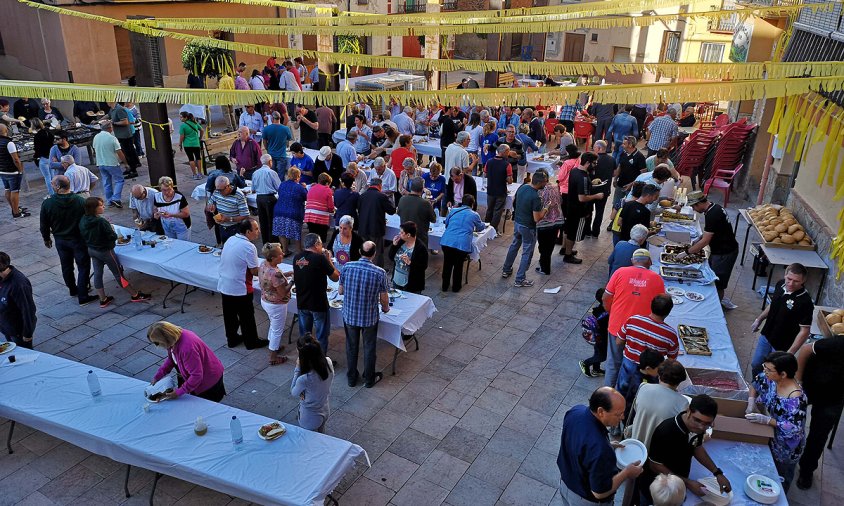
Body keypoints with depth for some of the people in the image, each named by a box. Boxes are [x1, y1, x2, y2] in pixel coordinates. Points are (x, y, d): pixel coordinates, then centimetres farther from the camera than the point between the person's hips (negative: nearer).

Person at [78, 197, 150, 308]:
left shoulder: (83, 221, -5)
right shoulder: (101, 222, -28)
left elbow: (83, 235, 7)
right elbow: (113, 237, -24)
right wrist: (112, 229, -5)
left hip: (91, 250, 7)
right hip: (105, 251, -7)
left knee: (97, 274, 14)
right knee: (118, 274, 4)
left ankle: (103, 299, 23)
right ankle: (135, 295, 16)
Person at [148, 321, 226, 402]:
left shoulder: (186, 348, -38)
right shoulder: (174, 341, -11)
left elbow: (196, 375, -33)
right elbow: (171, 359, 9)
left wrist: (179, 392, -28)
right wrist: (157, 376, 1)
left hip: (210, 378, -8)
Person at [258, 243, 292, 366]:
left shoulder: (263, 264, -9)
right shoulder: (275, 274, -35)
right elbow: (283, 293, -26)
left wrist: (286, 274, 2)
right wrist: (292, 281, -17)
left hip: (265, 300, 9)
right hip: (276, 305, -9)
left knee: (273, 325, 30)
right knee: (277, 330, 12)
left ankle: (274, 346, 51)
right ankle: (273, 358, 28)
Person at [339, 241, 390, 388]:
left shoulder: (347, 267, -12)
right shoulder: (380, 273, -18)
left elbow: (341, 291, -1)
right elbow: (384, 298, -9)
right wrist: (385, 308, 12)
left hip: (349, 315, 2)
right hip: (369, 317, -2)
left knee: (351, 347, 20)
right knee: (369, 348, 17)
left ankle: (352, 378, 35)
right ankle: (369, 379, 33)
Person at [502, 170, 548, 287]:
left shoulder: (522, 187, -5)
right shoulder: (535, 197, -28)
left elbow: (514, 202, 11)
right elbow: (537, 218, -24)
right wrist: (545, 210, -8)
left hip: (517, 222, 8)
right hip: (528, 227, -8)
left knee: (514, 246, 26)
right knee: (527, 253, 7)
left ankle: (506, 270, 40)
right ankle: (520, 280, 13)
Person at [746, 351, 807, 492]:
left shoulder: (796, 398, -37)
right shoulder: (772, 379, -15)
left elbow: (794, 428, -34)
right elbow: (756, 382, 6)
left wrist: (766, 420, -34)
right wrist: (751, 402, -6)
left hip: (786, 447, -6)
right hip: (771, 437, 6)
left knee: (781, 479, 19)